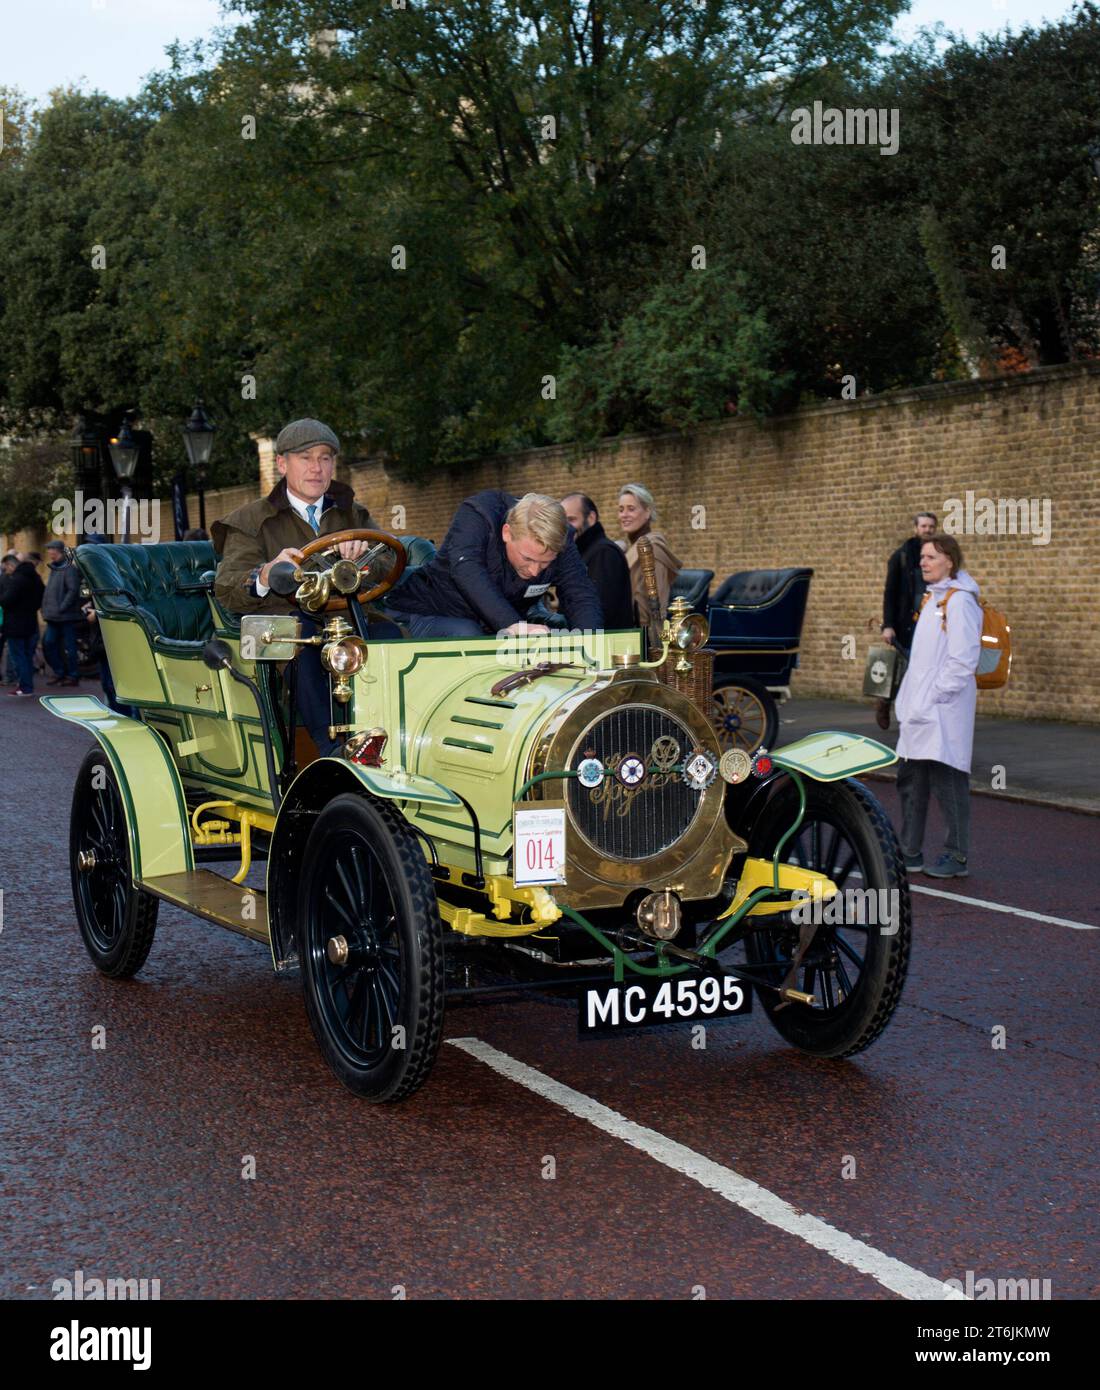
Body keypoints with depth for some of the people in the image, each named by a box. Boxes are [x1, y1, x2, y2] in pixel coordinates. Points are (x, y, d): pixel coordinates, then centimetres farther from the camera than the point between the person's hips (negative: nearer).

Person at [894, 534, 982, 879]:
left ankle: (957, 857, 4)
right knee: (910, 780, 13)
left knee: (947, 781, -5)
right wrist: (909, 699, 15)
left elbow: (963, 659, -19)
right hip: (919, 709, 10)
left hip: (944, 711, -10)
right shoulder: (933, 598, 17)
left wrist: (936, 696, -18)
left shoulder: (959, 600, -12)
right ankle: (910, 853, 21)